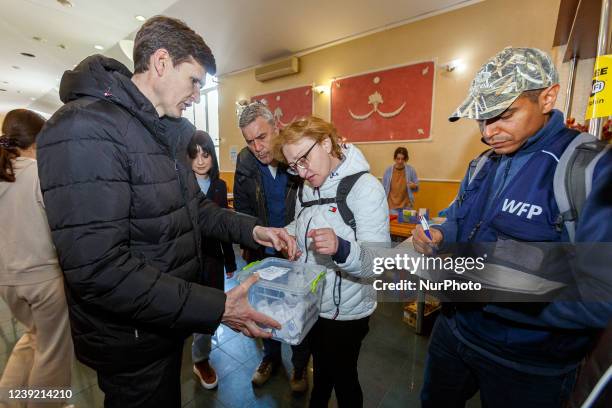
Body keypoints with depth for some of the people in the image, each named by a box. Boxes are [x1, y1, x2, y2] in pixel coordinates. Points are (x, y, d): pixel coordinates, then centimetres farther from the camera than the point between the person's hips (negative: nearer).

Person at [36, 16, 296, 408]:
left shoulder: (167, 134, 7)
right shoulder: (85, 129, -24)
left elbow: (195, 206, 9)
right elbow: (99, 270, -31)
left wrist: (252, 229, -5)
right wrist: (216, 308, -28)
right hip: (131, 343, -8)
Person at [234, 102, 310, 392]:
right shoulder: (245, 161, -6)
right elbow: (242, 209, 6)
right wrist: (247, 244, 7)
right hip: (263, 252, 4)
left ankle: (300, 365, 43)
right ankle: (271, 356, 49)